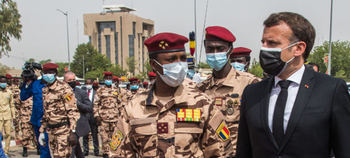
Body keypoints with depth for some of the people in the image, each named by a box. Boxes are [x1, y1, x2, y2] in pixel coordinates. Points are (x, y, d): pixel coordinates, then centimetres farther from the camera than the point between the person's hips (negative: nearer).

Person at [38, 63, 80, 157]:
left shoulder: (64, 88, -10)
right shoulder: (45, 91, 13)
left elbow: (73, 111, -14)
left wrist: (73, 131, -20)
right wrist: (42, 131, 18)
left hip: (63, 129, -7)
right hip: (51, 131, 7)